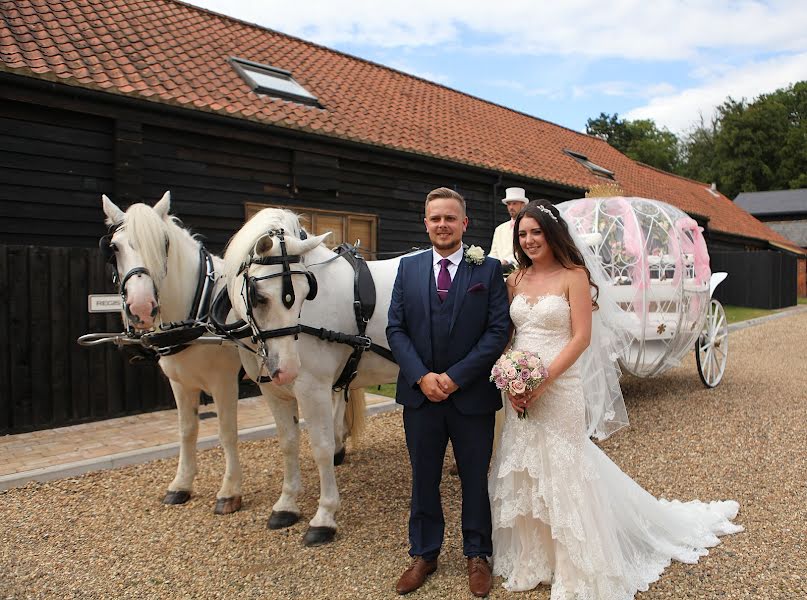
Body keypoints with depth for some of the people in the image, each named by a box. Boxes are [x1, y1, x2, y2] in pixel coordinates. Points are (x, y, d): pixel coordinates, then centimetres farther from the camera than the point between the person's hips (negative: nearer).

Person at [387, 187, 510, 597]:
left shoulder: (489, 269, -3)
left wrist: (455, 377, -15)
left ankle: (477, 555, 33)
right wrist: (421, 376, -12)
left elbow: (499, 330, -9)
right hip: (420, 394, 2)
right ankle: (424, 554, 33)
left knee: (475, 478, 13)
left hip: (472, 395, -2)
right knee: (423, 478, 15)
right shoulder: (408, 267, 4)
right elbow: (396, 329, 1)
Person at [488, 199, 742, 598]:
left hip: (559, 389, -5)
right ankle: (531, 562, 29)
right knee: (523, 475, 12)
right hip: (519, 390, 5)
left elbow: (581, 337, -12)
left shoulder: (573, 276, -7)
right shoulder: (516, 279, 8)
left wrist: (544, 379, -19)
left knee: (562, 474, 4)